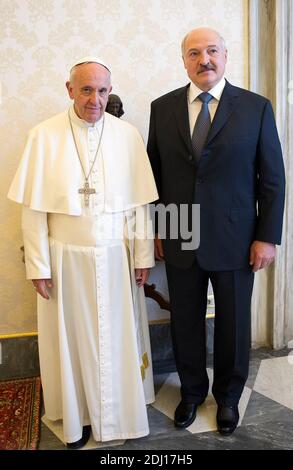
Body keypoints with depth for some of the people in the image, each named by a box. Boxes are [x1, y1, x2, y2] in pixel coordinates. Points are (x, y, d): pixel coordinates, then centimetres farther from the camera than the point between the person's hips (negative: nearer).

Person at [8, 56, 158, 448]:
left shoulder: (128, 135, -2)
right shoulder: (44, 136, -5)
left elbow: (140, 202, 0)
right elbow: (33, 207, -5)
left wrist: (143, 256, 0)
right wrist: (39, 265, -6)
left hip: (116, 257, 1)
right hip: (67, 258, 0)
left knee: (119, 337, 13)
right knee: (74, 338, 12)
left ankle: (122, 411, 35)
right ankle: (79, 416, 34)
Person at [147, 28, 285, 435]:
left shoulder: (256, 107, -3)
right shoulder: (162, 108, 3)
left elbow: (273, 179, -2)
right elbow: (154, 173, 7)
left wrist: (267, 237, -6)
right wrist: (156, 227, 4)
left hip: (235, 241, -1)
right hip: (179, 240, 2)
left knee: (233, 325, 13)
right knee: (185, 323, 14)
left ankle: (228, 396, 37)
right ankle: (192, 391, 39)